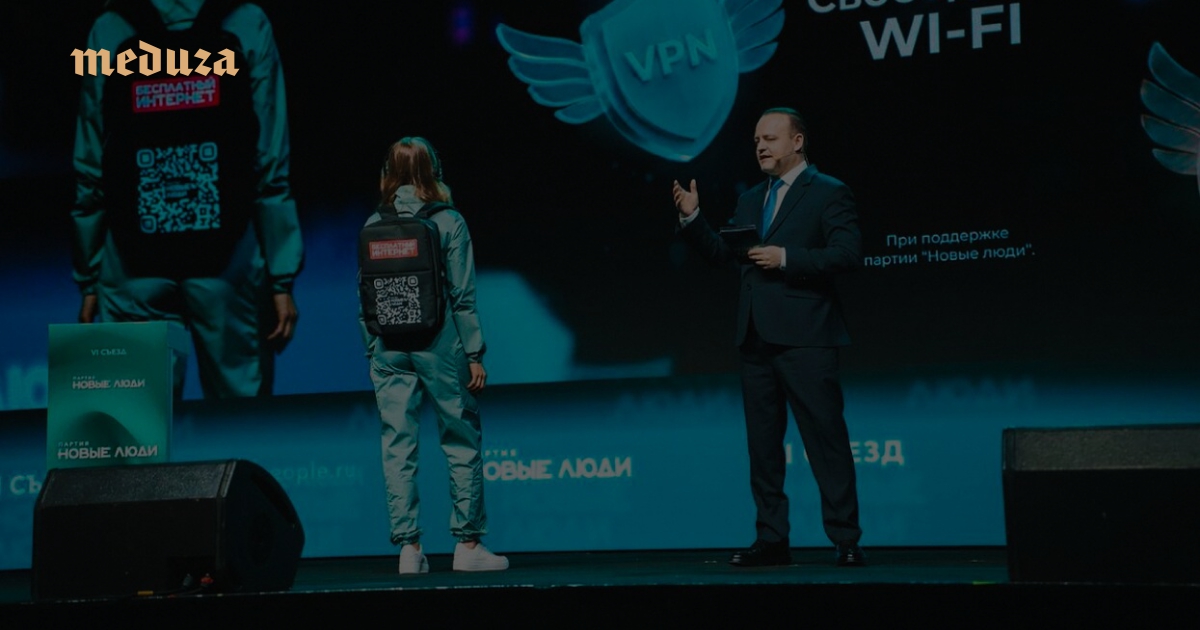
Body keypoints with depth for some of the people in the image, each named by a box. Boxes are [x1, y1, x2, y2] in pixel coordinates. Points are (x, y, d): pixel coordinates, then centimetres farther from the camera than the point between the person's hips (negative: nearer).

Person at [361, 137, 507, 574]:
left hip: (388, 347, 3)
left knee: (397, 447, 5)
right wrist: (475, 354, -3)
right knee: (462, 442, 7)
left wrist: (372, 353, 13)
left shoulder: (374, 226, 4)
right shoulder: (449, 222, -5)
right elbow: (463, 295, -7)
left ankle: (408, 547, 3)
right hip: (439, 342, -3)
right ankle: (468, 544, 9)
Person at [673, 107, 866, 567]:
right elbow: (720, 252, 17)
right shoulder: (751, 200, 18)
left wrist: (786, 258, -18)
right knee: (762, 442, 8)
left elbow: (848, 254, -13)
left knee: (825, 438, -5)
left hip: (804, 336, -7)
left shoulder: (829, 193, -2)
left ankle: (845, 540, 0)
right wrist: (691, 218, 4)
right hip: (757, 338, 7)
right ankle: (772, 540, 15)